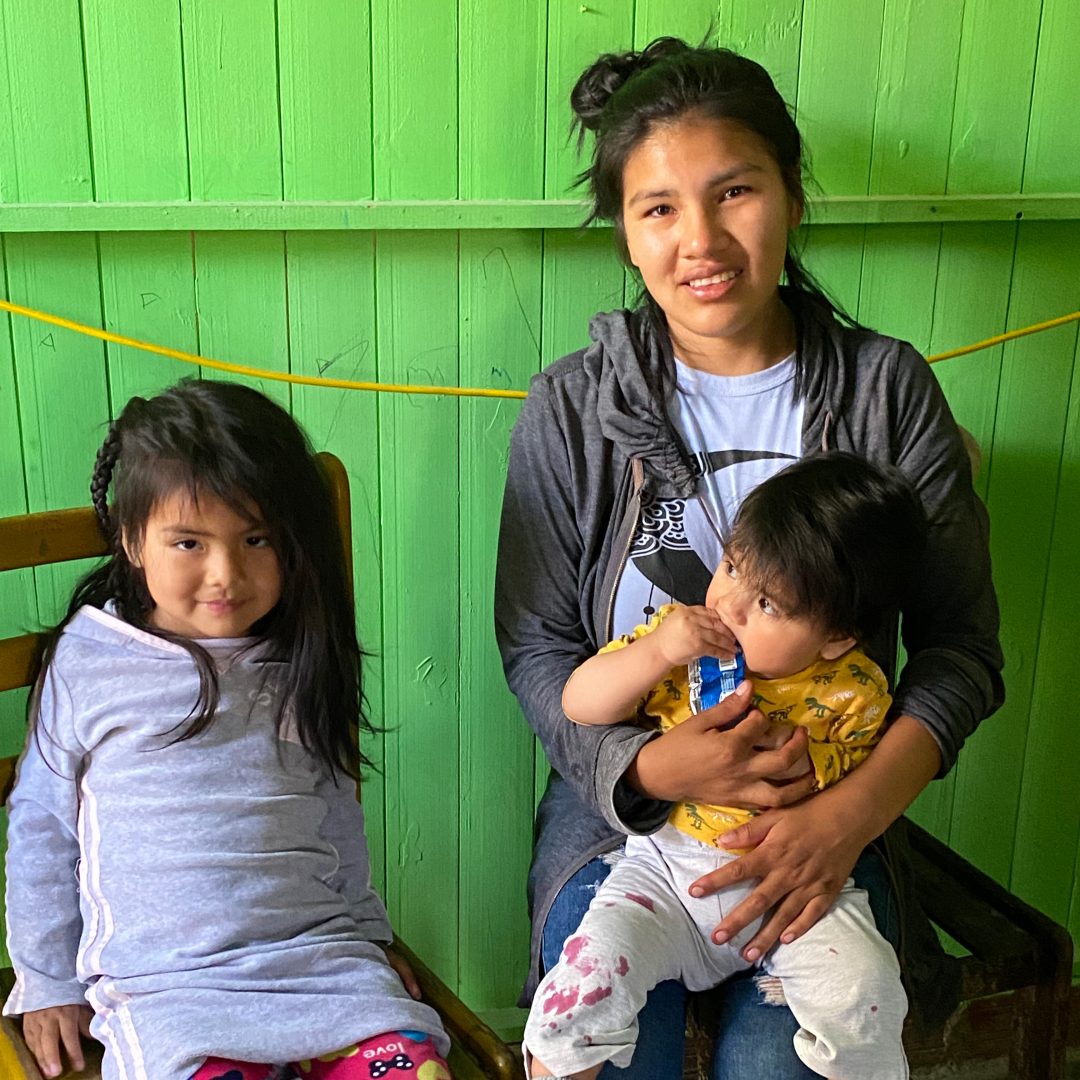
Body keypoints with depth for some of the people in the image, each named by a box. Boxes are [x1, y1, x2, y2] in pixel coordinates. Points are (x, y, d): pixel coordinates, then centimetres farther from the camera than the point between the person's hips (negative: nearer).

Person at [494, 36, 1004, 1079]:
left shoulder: (889, 390, -4)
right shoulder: (571, 409, -4)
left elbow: (960, 641, -4)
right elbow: (535, 646, -1)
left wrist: (853, 813, -19)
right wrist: (650, 764, -21)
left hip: (829, 809, 0)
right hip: (621, 797, 0)